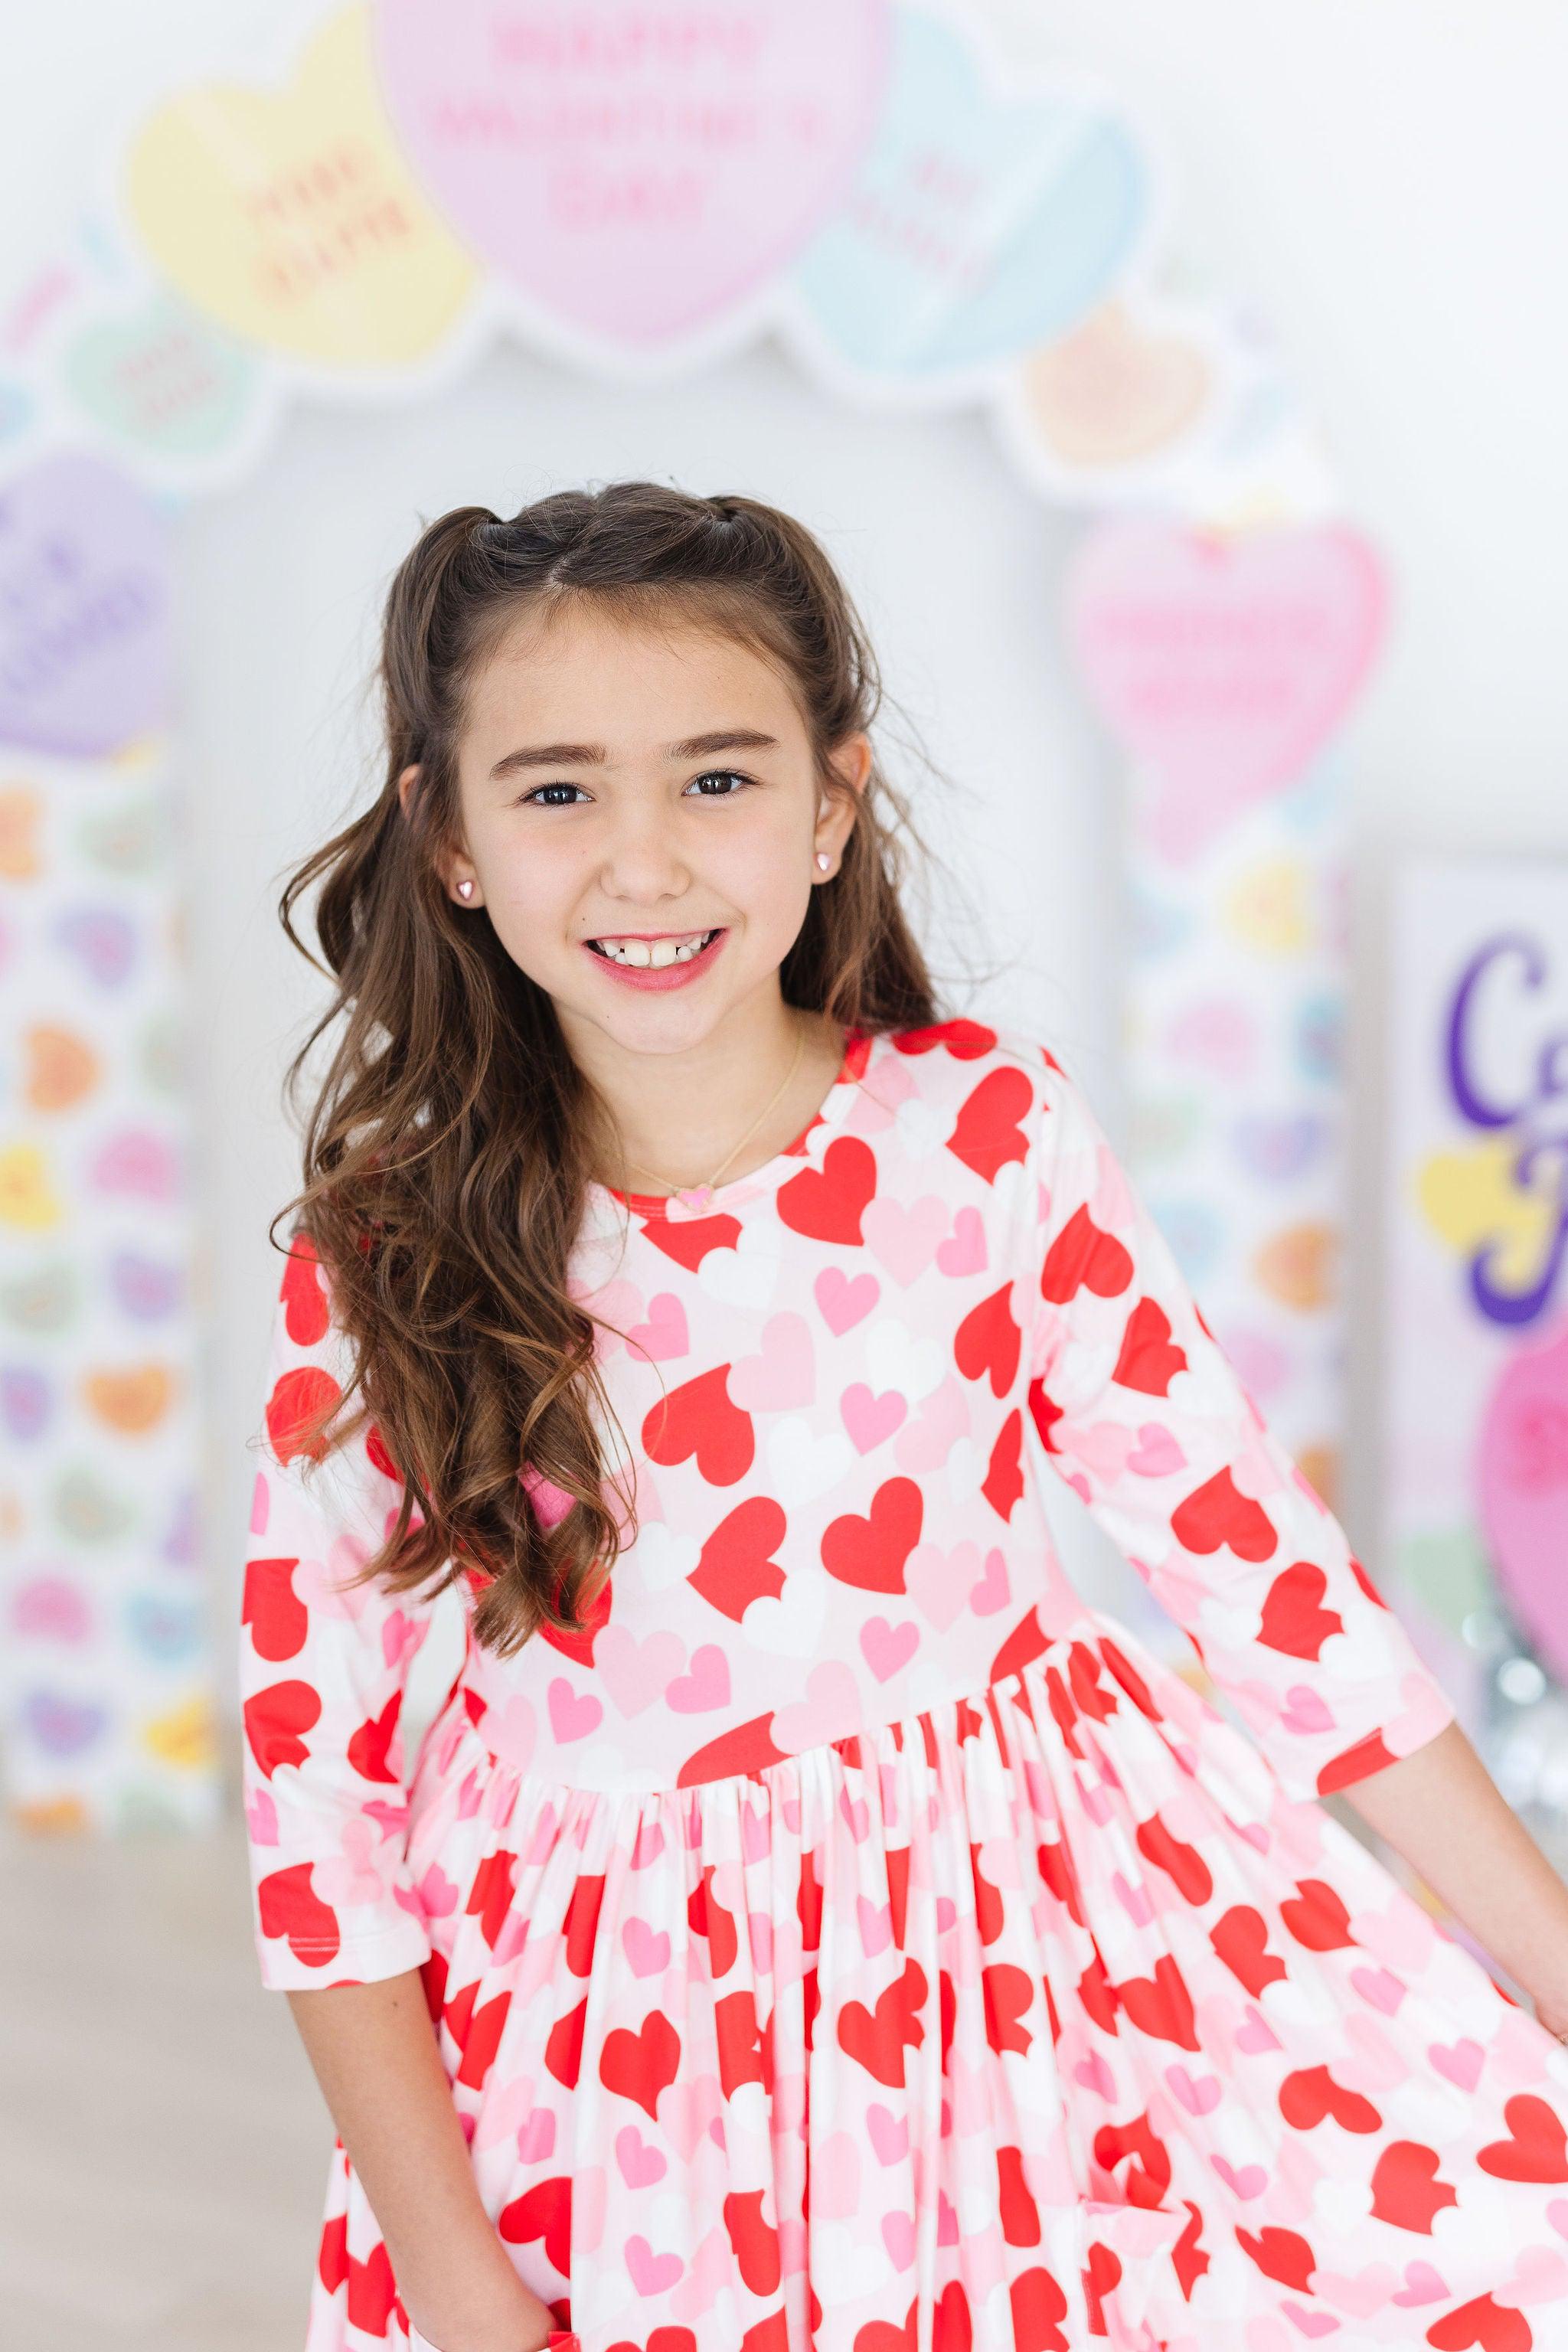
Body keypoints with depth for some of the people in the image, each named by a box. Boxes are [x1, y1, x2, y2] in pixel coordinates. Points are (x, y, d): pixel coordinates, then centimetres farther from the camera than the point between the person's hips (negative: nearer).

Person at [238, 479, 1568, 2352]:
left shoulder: (988, 1133, -12)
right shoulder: (383, 1262, -11)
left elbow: (1255, 1556, -7)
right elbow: (317, 1777, -6)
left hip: (1038, 1925, 1)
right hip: (618, 2059, 0)